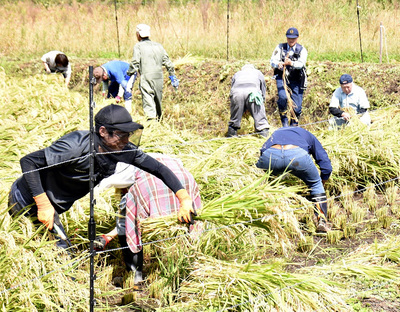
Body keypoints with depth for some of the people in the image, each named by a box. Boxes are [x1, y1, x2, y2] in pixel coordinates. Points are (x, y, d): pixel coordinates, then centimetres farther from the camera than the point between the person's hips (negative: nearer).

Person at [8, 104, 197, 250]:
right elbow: (28, 161, -32)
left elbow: (158, 168, -8)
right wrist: (43, 205, -36)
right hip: (27, 201, -7)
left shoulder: (125, 152, -14)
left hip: (54, 206, 7)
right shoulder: (77, 146, -34)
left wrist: (185, 199, -21)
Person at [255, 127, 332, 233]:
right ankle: (322, 221, 15)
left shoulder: (276, 133, 47)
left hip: (270, 154, 1)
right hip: (297, 155, -1)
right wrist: (321, 185, 50)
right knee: (316, 184, 24)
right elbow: (326, 167, 34)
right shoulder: (309, 136, 40)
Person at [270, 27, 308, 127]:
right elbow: (272, 61, -5)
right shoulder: (280, 47, 5)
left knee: (296, 105, -1)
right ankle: (285, 123, -7)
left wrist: (291, 63, -39)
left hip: (296, 80, 0)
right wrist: (278, 64, -30)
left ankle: (294, 126, 21)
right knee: (283, 97, -25)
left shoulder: (302, 50, 1)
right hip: (282, 78, 0)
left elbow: (301, 63, -16)